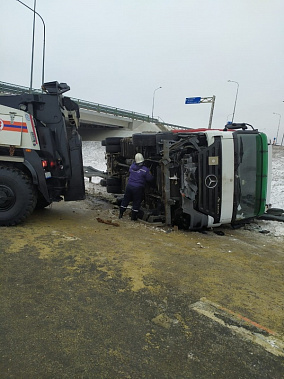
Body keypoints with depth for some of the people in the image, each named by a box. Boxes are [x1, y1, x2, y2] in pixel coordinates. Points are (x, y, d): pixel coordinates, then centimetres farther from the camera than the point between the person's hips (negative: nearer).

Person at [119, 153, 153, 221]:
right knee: (136, 202, 8)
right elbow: (150, 179, -10)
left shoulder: (132, 166, 0)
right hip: (138, 188, -4)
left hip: (129, 186, 4)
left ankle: (121, 213, 25)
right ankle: (133, 217, 15)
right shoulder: (145, 170, -14)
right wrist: (150, 174, 8)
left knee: (126, 200, 17)